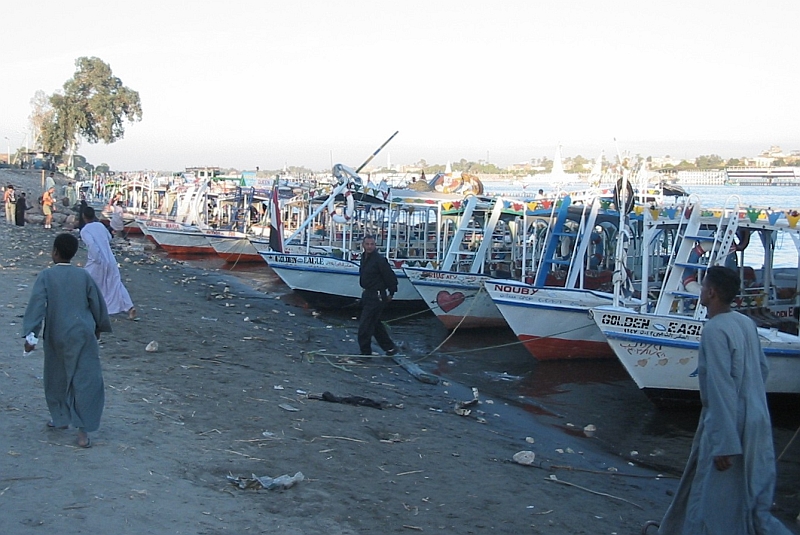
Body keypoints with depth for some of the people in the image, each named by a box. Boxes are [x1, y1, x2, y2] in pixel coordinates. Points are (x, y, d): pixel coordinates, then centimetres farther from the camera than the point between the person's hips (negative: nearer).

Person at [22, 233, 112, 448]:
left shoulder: (46, 276, -5)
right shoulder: (83, 275, 1)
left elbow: (37, 305, -15)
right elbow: (97, 304, 8)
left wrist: (30, 334, -18)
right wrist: (99, 327, 24)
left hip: (56, 337, 0)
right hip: (83, 335, 0)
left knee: (57, 378, 20)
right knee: (86, 380, 0)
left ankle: (61, 417, 34)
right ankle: (83, 430, -5)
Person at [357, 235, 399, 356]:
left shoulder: (379, 260, -18)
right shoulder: (364, 258, 8)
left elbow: (391, 277, -15)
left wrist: (391, 293, -8)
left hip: (376, 297, -10)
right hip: (368, 295, 10)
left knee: (365, 326, -8)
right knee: (376, 324, 18)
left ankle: (365, 353, 1)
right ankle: (390, 348, 29)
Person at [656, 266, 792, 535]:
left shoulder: (714, 330, -20)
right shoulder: (746, 323, 5)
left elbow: (721, 388, -23)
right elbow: (762, 368, 15)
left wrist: (725, 444, -22)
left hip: (731, 422, -9)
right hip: (755, 419, 9)